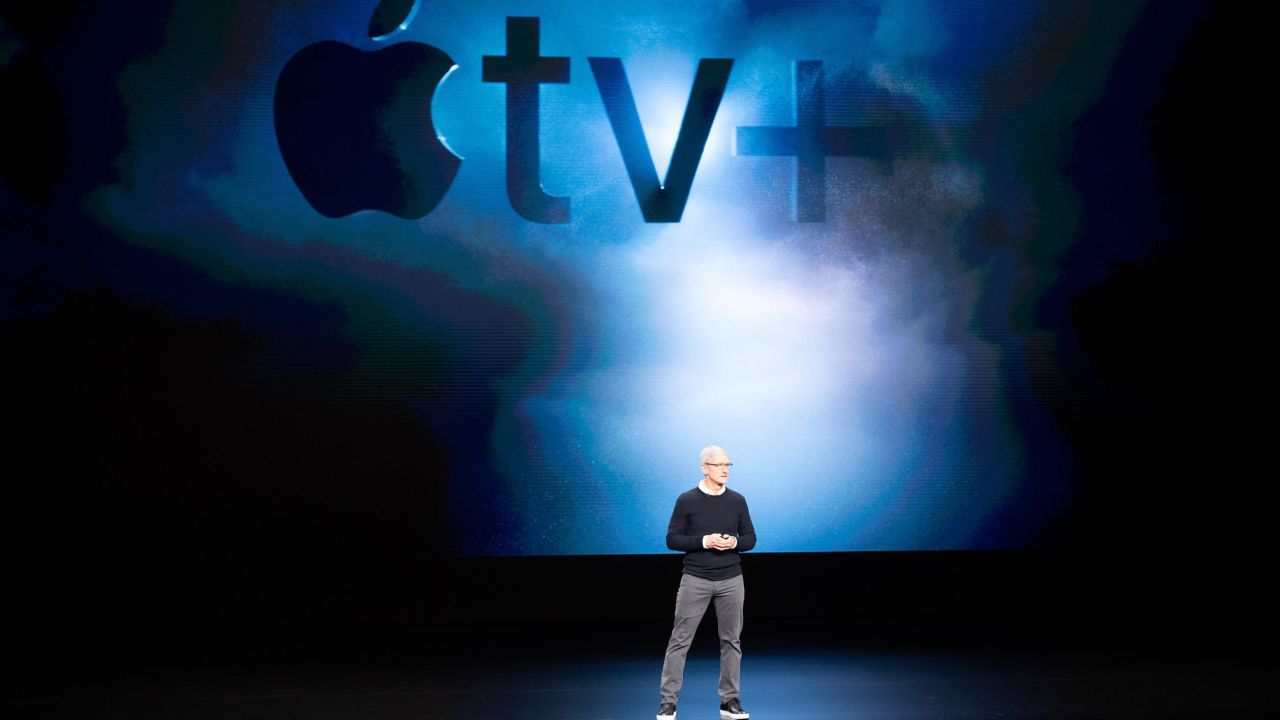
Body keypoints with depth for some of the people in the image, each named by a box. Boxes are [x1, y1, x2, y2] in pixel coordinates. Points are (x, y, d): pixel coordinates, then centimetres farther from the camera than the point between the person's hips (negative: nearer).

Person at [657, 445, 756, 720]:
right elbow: (672, 539, -4)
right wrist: (704, 541, -17)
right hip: (695, 580, -3)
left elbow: (750, 538, 9)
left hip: (730, 580, 3)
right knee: (680, 640, -3)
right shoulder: (687, 501, -3)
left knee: (731, 640, 7)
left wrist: (734, 542, -12)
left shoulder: (737, 501, 5)